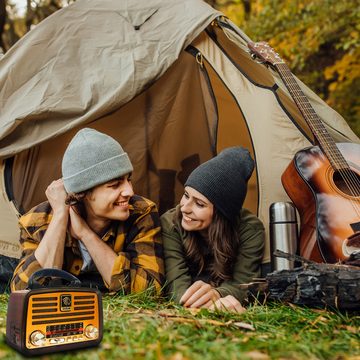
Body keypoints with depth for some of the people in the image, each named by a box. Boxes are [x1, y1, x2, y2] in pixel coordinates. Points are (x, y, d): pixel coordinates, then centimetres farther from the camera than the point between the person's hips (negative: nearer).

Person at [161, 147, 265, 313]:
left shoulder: (250, 229, -13)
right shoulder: (170, 224, -15)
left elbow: (242, 283, -19)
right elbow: (177, 284, -22)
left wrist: (216, 294, -43)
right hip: (188, 314, 0)